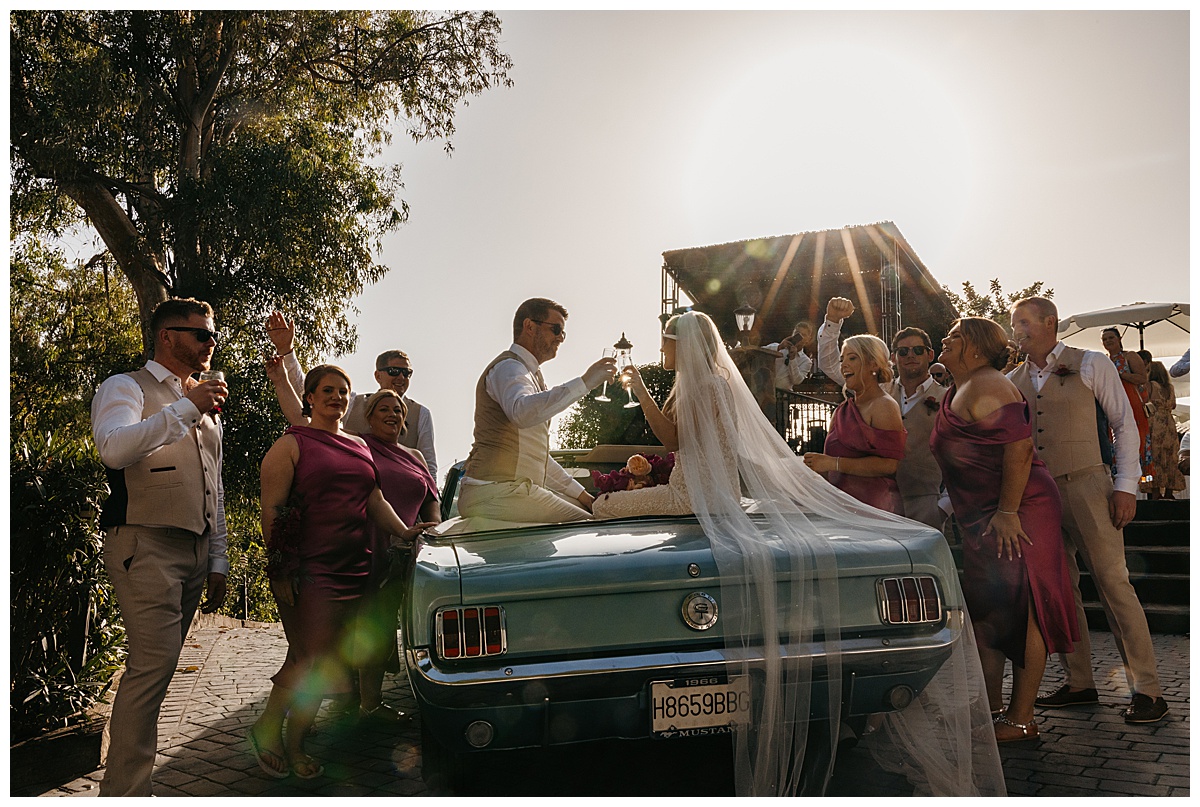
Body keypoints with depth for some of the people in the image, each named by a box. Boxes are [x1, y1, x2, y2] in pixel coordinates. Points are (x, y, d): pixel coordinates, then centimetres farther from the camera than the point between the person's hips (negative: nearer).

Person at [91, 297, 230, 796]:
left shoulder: (207, 406, 22)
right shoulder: (126, 388, 0)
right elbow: (114, 448, -23)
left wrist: (217, 562, 18)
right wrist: (186, 407, -24)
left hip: (194, 551, 7)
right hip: (146, 544, -7)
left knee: (157, 665, 9)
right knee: (153, 665, -13)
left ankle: (122, 756, 19)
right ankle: (125, 791, -6)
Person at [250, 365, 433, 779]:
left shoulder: (359, 447, 19)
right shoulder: (291, 445, 0)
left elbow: (375, 501, 16)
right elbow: (272, 510, -6)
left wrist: (402, 531, -2)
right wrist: (281, 569, -13)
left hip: (352, 569, 6)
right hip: (307, 569, -6)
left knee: (324, 663, 6)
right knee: (310, 659, -10)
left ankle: (294, 745, 17)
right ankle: (267, 727, 13)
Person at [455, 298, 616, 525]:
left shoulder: (529, 374, 26)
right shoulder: (508, 367, -7)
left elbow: (535, 454, 29)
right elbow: (522, 412, -34)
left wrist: (578, 492, 20)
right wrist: (583, 383, -32)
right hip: (494, 494, -10)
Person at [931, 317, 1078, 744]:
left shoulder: (986, 386, -13)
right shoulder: (957, 392, 18)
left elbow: (1020, 446, -22)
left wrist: (1007, 513, -25)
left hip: (1014, 516, -11)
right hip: (984, 520, 11)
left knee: (1017, 612, -4)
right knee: (983, 616, 14)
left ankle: (1020, 719, 4)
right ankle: (994, 712, 24)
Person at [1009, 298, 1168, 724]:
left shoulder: (1091, 365, 1)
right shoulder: (1013, 381, 12)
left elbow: (1125, 425, 1)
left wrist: (1126, 485, -7)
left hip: (1086, 485, -5)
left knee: (1113, 581, -7)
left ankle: (1147, 688, 1)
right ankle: (1079, 682, 18)